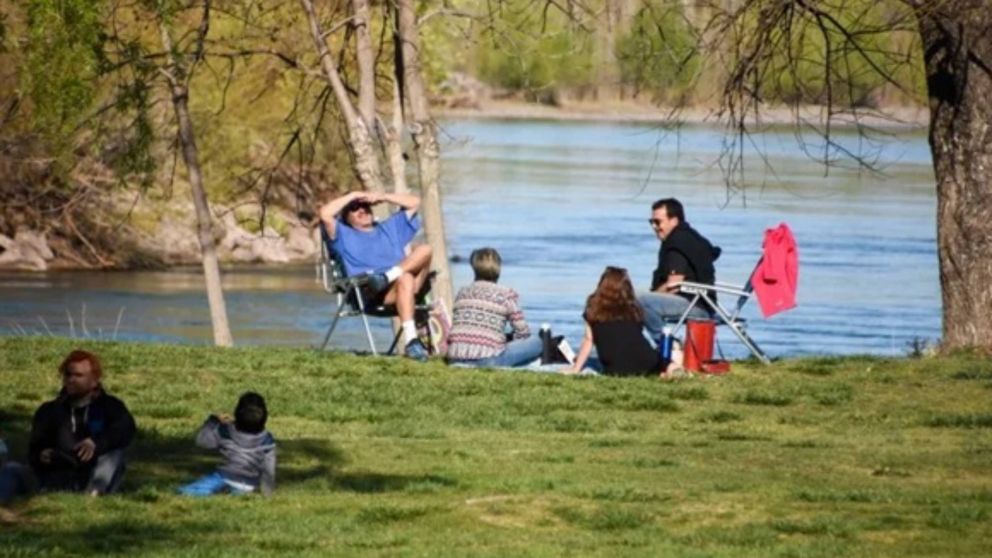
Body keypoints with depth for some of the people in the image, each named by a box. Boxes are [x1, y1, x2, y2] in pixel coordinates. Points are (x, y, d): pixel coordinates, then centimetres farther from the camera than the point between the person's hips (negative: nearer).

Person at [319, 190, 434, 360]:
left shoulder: (390, 228, 38)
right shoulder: (344, 235, 25)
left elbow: (414, 203, 36)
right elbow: (325, 214, 6)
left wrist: (382, 197, 25)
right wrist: (353, 195, 14)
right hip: (369, 292, -4)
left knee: (425, 250, -19)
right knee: (405, 278, -38)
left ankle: (388, 276, -38)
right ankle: (410, 341, -53)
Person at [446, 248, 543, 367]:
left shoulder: (462, 293, 16)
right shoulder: (506, 295, 2)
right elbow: (522, 332, 4)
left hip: (456, 360, 5)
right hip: (487, 360, -5)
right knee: (536, 342, 9)